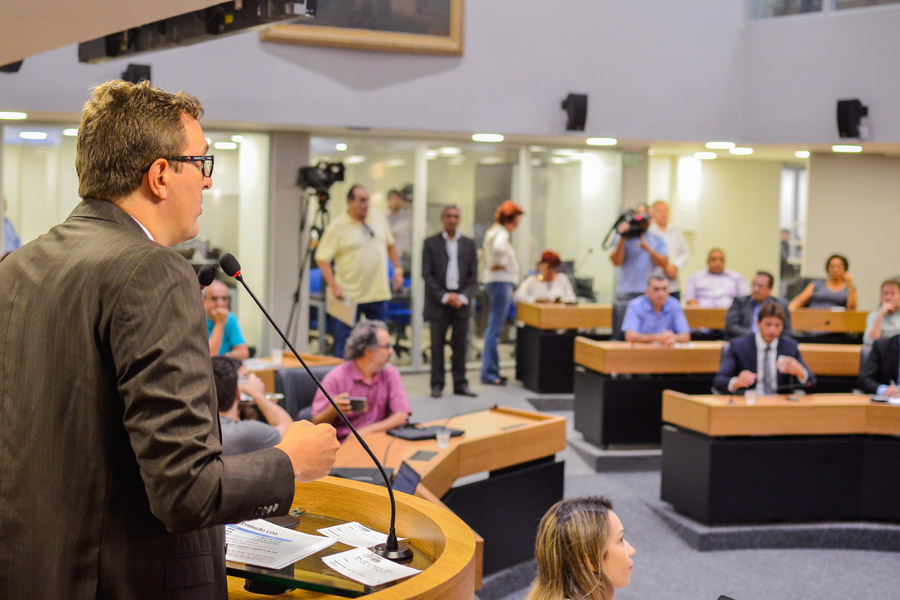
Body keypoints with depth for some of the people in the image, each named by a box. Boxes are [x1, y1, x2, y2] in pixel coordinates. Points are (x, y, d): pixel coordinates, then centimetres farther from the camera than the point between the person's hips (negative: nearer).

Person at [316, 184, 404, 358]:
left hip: (378, 293, 5)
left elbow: (390, 244, 19)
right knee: (344, 344, 0)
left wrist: (398, 269, 9)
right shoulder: (336, 227, -8)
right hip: (349, 296, -4)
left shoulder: (378, 218, 7)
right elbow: (322, 259, -10)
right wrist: (334, 286, -19)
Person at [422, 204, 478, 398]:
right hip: (438, 302, -2)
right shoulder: (431, 243, 4)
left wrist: (464, 297, -8)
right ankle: (437, 384, 7)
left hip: (461, 302, 2)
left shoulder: (469, 244, 10)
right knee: (437, 345, 1)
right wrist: (444, 296, -11)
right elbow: (427, 274, -2)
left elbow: (473, 276, 7)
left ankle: (460, 384, 11)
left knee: (460, 345, 4)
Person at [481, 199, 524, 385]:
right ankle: (489, 372, -6)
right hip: (501, 281, -11)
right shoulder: (501, 233, -14)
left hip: (496, 281, 11)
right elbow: (498, 248, -36)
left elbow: (485, 250, 33)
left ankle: (490, 370, 19)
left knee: (493, 328, 14)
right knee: (495, 329, -8)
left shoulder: (493, 231, 17)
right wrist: (500, 264, -20)